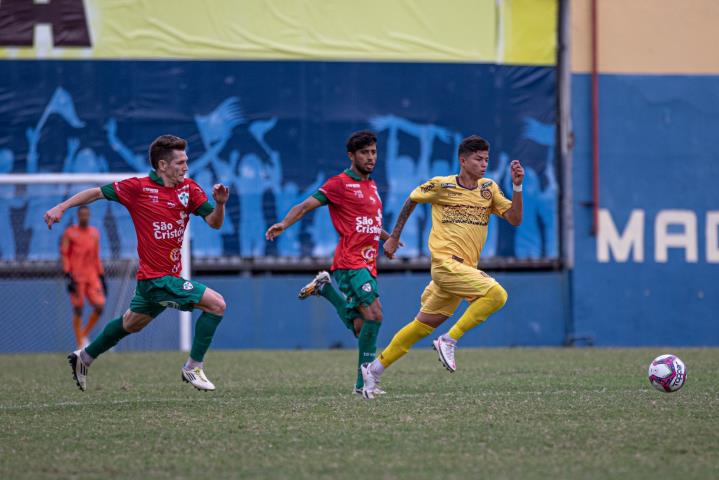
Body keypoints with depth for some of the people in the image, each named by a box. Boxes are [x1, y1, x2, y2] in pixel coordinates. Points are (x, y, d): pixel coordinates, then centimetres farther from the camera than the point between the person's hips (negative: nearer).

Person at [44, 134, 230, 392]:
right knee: (216, 304, -15)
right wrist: (62, 207, -9)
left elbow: (214, 222, 0)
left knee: (131, 323, 27)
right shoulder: (138, 187, -12)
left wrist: (220, 204, -20)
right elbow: (98, 192, -2)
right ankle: (193, 368, -6)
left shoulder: (189, 189, 3)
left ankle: (84, 358, 45)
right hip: (157, 278, -7)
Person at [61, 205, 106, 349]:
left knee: (99, 306, -7)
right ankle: (80, 344, 2)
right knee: (78, 309, -5)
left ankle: (84, 335, 13)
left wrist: (102, 277, 14)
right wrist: (68, 276, -15)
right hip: (76, 276, -5)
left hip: (92, 276, 5)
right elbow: (64, 255, -5)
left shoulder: (95, 233, 14)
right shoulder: (70, 233, 0)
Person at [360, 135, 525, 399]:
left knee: (424, 325, 11)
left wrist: (517, 186, -8)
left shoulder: (488, 188, 10)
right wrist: (394, 238, 18)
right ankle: (449, 340, -17)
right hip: (446, 263, -6)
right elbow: (411, 200, 14)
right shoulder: (441, 185, -3)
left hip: (466, 268, 6)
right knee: (496, 294, -25)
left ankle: (376, 368, 21)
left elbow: (514, 219, 4)